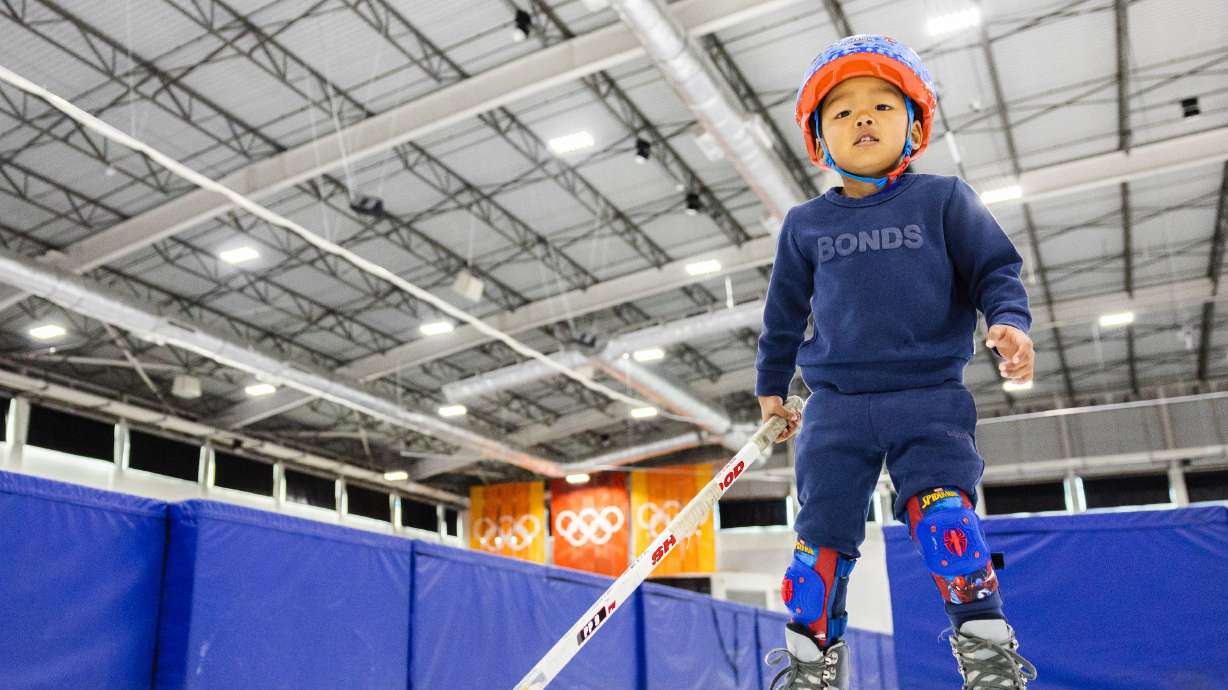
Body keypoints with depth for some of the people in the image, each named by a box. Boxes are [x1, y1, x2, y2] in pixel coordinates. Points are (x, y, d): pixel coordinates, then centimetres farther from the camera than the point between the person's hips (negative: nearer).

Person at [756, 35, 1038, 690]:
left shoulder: (943, 200, 7)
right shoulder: (805, 224, 11)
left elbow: (994, 268, 7)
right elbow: (783, 313, 20)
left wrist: (1007, 319, -14)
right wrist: (771, 389, 23)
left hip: (930, 399, -1)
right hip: (835, 407, 2)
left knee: (944, 515, -16)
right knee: (822, 531, 1)